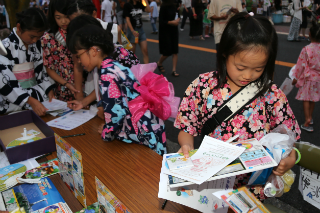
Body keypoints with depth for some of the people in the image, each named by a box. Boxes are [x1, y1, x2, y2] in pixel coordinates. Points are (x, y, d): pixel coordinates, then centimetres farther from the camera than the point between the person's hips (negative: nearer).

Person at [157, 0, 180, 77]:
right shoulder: (164, 7, -13)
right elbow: (161, 21, -17)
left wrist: (177, 20, -1)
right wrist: (171, 22, -21)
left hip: (174, 31, 6)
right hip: (165, 32, -6)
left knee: (175, 52, 1)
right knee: (167, 52, -1)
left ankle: (174, 70, 5)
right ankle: (159, 63, 28)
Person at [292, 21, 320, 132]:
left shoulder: (306, 49, -21)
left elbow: (301, 65, -14)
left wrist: (295, 78, -3)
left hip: (308, 77, -5)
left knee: (306, 99, 6)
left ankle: (307, 120, 3)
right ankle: (310, 117, 34)